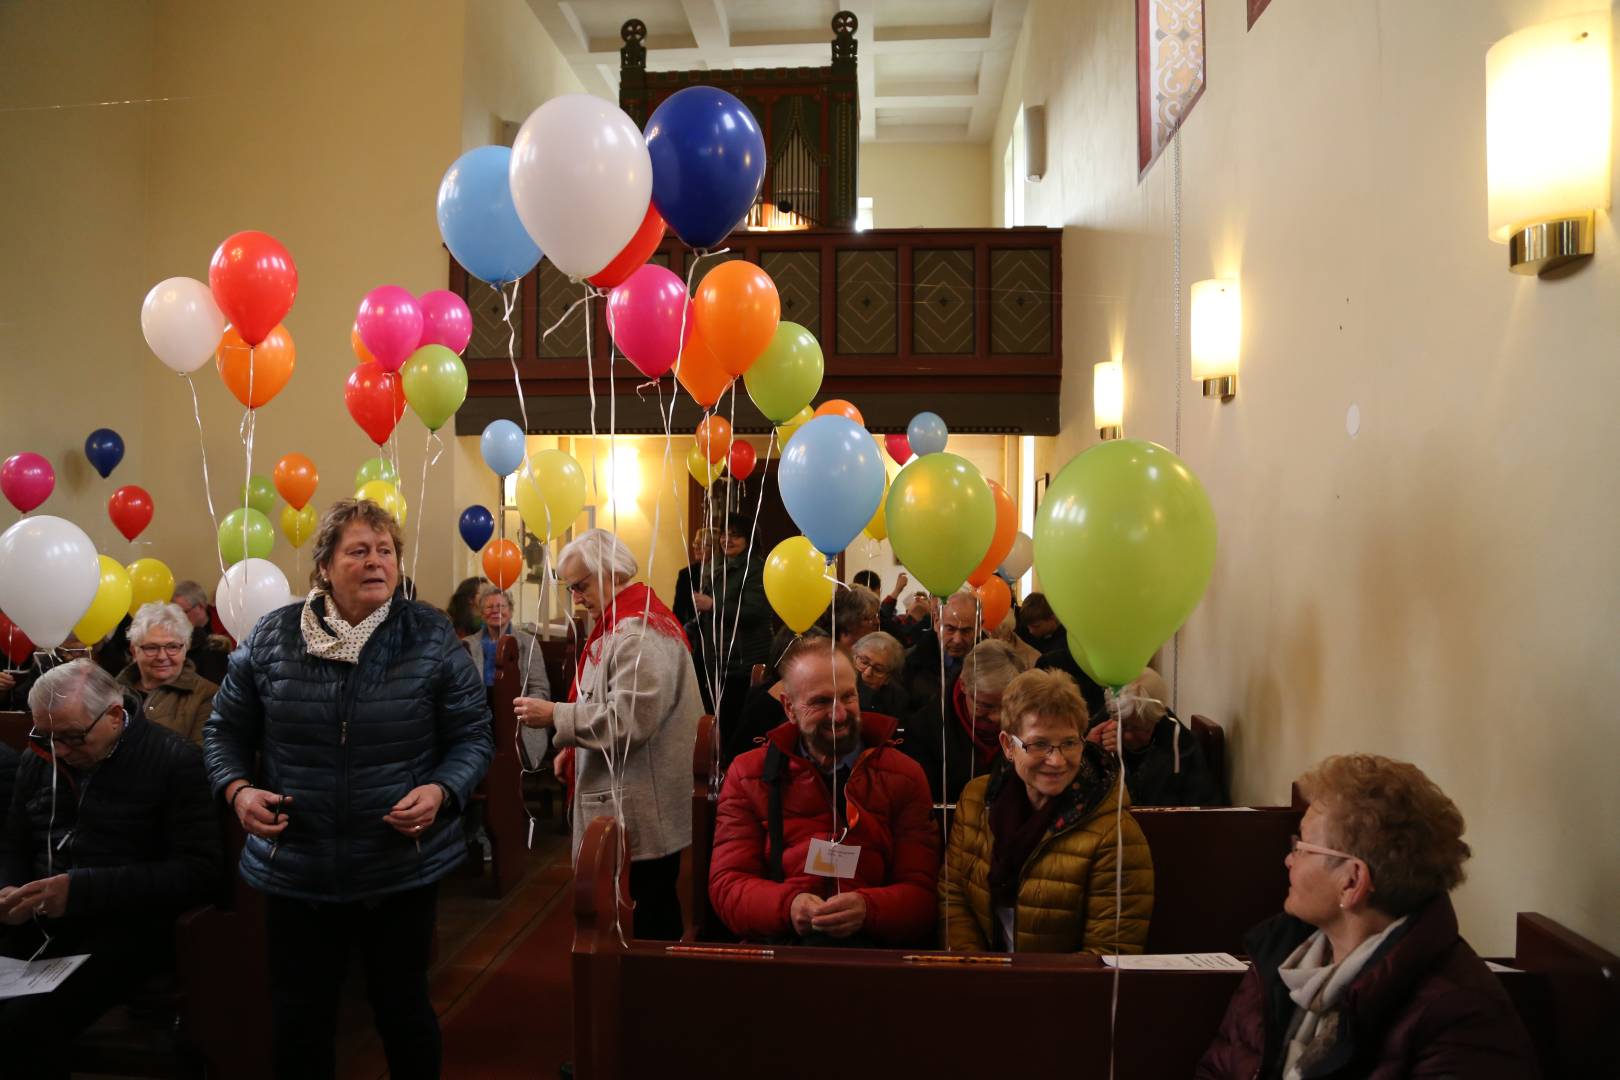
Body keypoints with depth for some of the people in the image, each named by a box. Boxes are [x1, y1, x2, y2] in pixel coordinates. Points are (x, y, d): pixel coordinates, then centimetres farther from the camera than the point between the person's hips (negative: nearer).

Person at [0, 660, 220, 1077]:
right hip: (37, 926, 6)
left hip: (125, 929, -6)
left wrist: (82, 890, -21)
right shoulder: (39, 762, 13)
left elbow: (201, 870, -14)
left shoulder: (175, 761, -8)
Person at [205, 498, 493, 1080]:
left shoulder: (432, 637, -6)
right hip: (295, 868, 1)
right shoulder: (271, 636, -2)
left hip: (404, 868, -1)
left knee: (402, 1006, 15)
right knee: (299, 1016, 15)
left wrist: (441, 791, -19)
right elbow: (227, 729, 8)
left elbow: (473, 735, -2)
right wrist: (238, 789, -10)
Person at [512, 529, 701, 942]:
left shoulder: (638, 632, -18)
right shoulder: (622, 621, 16)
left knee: (653, 912, -1)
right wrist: (573, 747, 16)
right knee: (655, 907, 16)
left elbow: (629, 719, -26)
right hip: (634, 804, 10)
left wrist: (555, 716, -18)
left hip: (643, 810, -10)